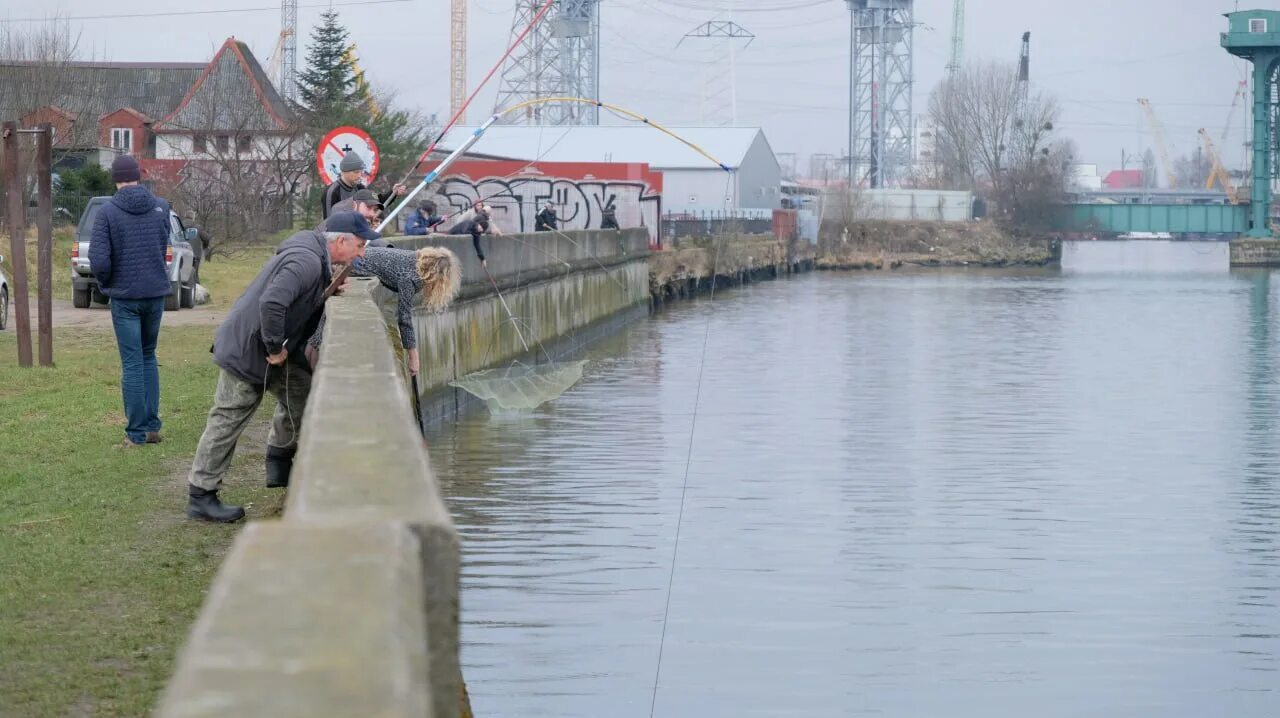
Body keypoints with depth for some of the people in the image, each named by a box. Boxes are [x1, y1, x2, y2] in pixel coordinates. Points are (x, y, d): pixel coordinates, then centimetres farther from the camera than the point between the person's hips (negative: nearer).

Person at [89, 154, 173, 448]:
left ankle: (137, 433, 4)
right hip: (156, 292, 3)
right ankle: (152, 427, 15)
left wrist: (104, 282, 4)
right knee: (148, 357, 17)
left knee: (132, 363, 2)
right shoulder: (161, 207, -2)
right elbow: (163, 249, 4)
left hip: (124, 296, -3)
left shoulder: (107, 212, -11)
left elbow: (99, 261, -16)